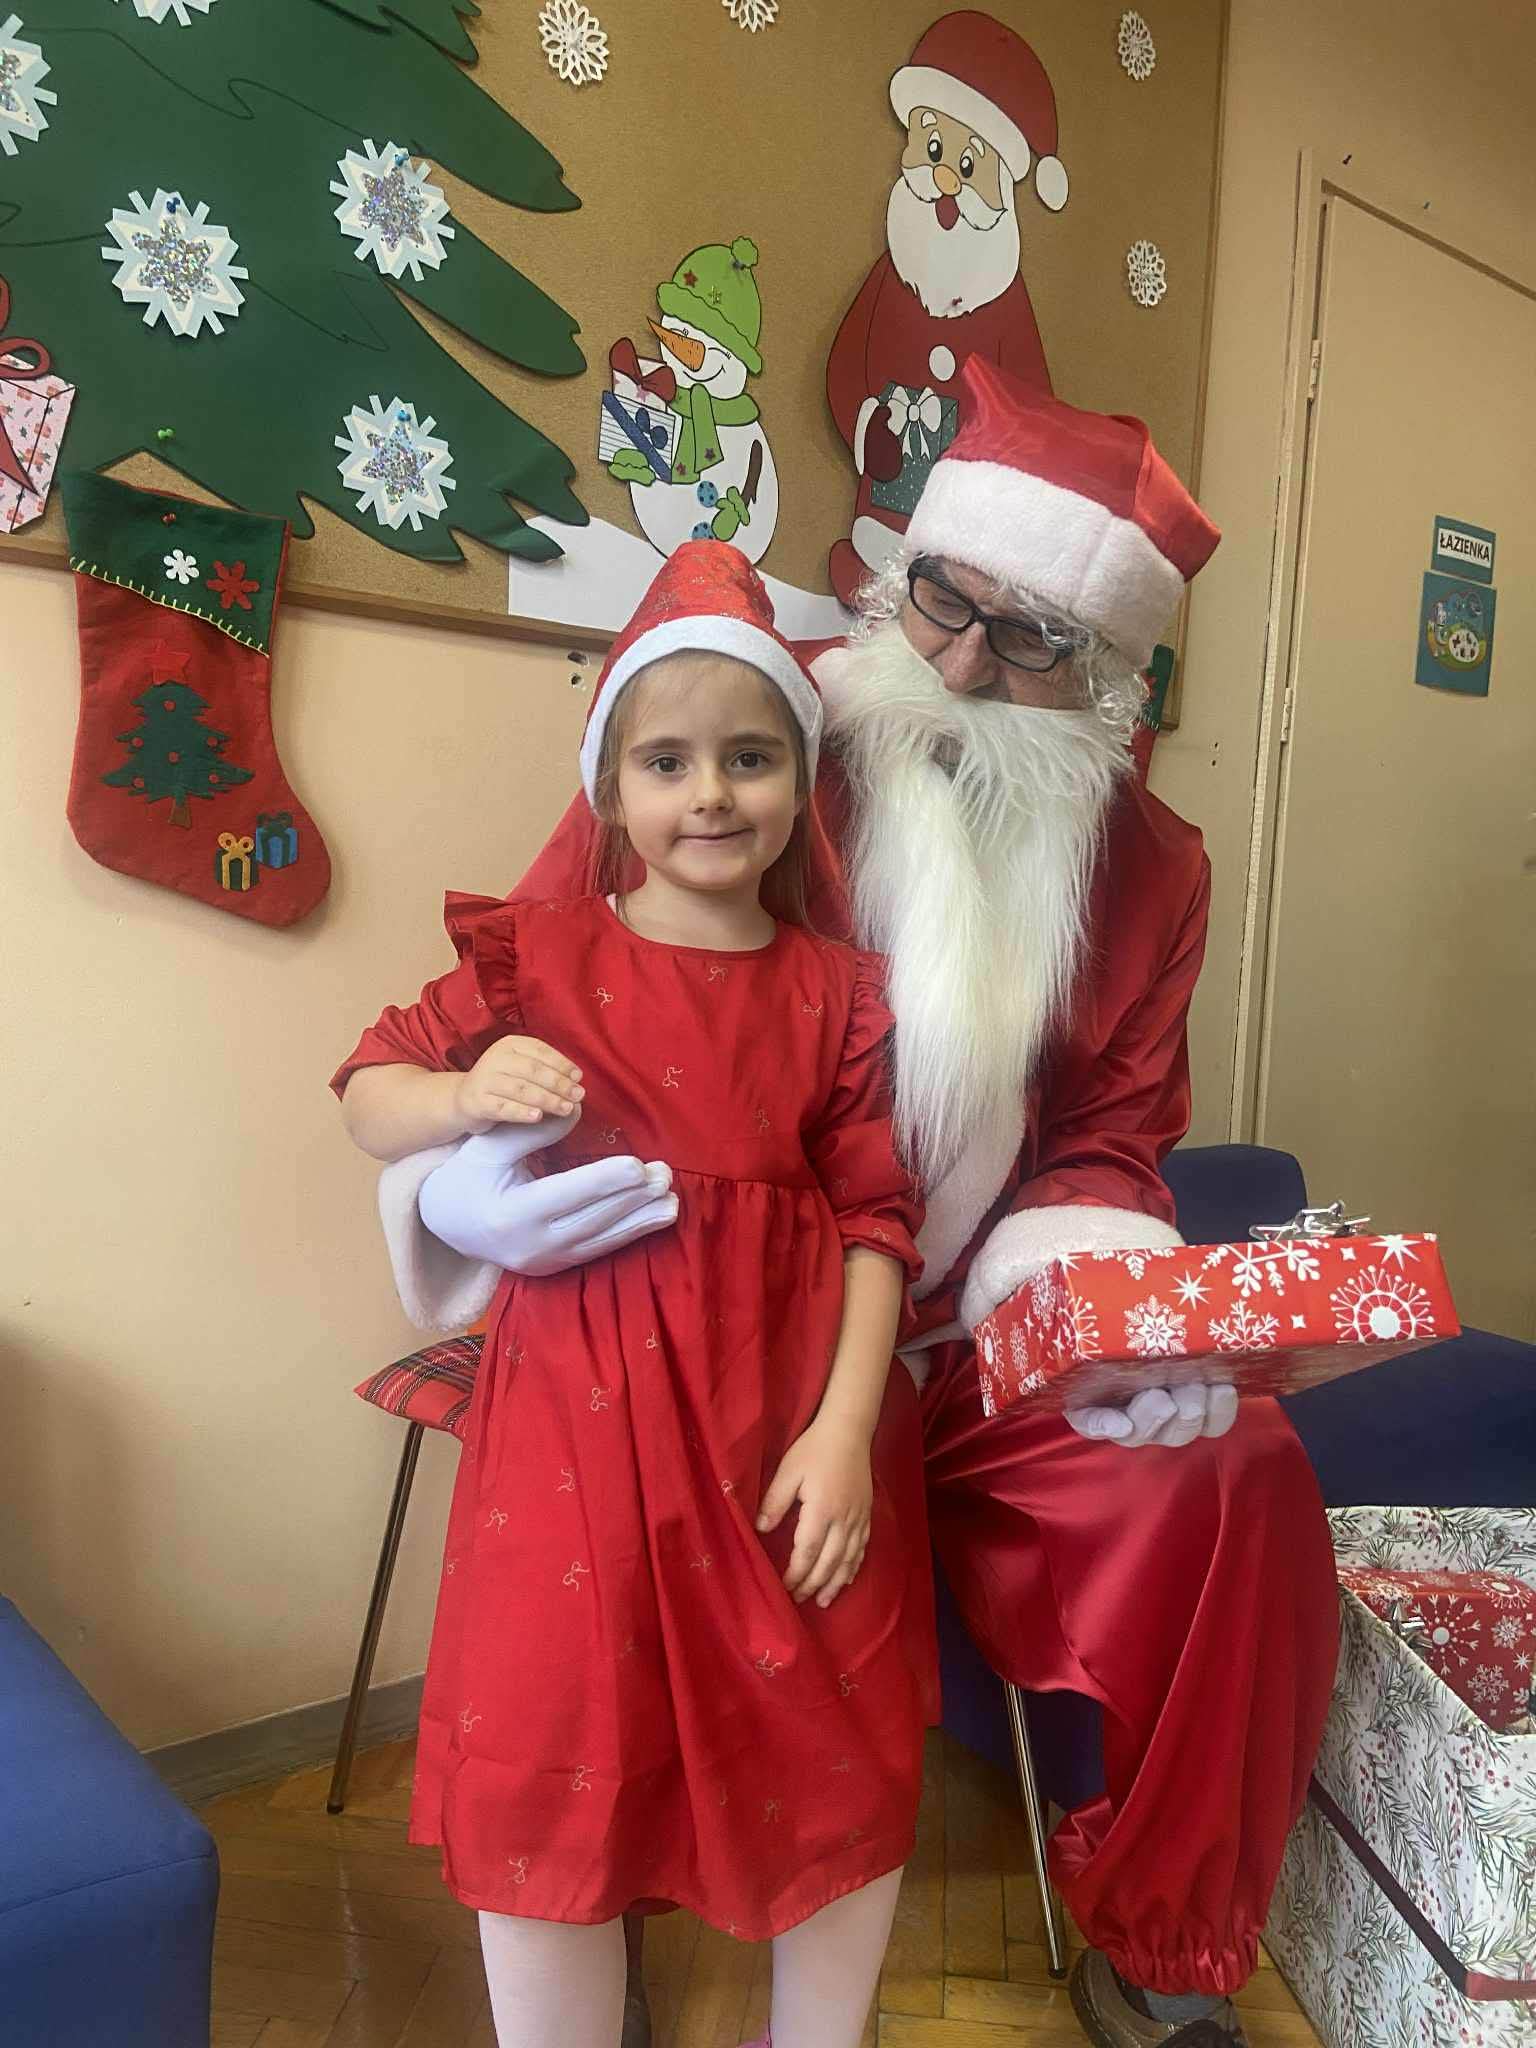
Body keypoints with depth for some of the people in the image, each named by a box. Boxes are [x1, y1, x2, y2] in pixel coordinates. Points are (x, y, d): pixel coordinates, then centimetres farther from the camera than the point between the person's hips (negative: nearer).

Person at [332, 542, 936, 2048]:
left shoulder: (834, 992, 4)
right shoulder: (540, 960, 1)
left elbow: (875, 1220, 0)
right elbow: (367, 1099, 6)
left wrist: (845, 1428, -9)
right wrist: (466, 1095, -17)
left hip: (795, 1425, 2)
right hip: (583, 1422, -1)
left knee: (845, 1773, 9)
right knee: (551, 1766, 3)